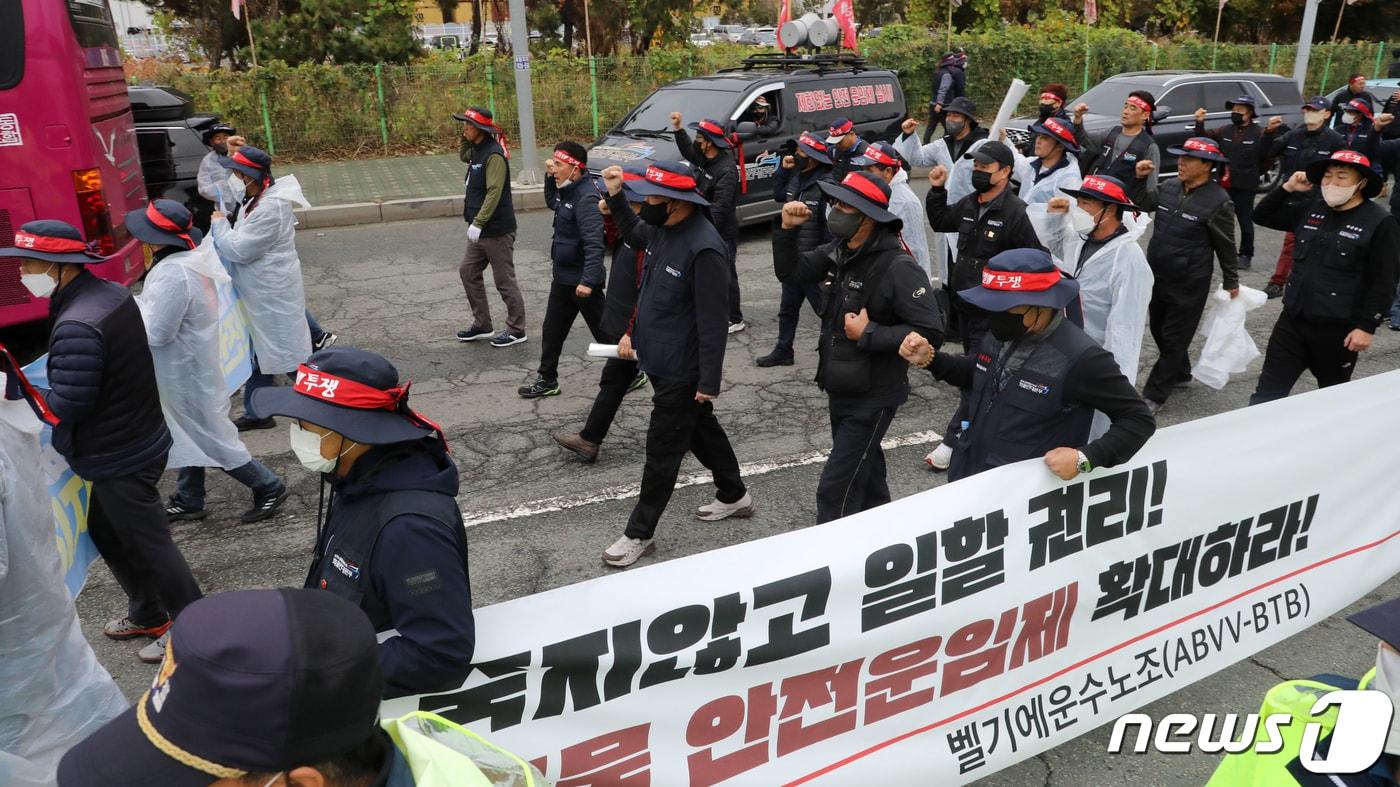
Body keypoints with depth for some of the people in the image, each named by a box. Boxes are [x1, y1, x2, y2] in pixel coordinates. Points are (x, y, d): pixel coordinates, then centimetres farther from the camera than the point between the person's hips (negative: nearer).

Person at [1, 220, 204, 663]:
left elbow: (64, 406, -23)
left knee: (150, 546, 5)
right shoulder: (112, 294, 1)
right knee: (105, 532, 24)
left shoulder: (76, 327, -28)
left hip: (120, 459, -10)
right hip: (139, 438, 10)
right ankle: (147, 614, 40)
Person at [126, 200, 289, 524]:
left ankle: (268, 487, 14)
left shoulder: (173, 274, -30)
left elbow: (156, 333, -25)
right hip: (190, 366, 10)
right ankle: (189, 500, 33)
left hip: (185, 370, -10)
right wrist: (139, 303, 2)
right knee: (191, 433, 19)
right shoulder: (193, 258, 0)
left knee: (208, 436, 4)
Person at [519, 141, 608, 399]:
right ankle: (547, 380, 25)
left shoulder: (586, 197, -23)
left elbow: (594, 244, -30)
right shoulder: (567, 191, 6)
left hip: (582, 280, -9)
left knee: (603, 331, 4)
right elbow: (551, 202, 29)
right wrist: (549, 177, 12)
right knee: (552, 331, 14)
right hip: (563, 276, 9)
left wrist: (587, 281, -36)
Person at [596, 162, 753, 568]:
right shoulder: (660, 227, 0)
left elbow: (712, 321, -26)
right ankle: (734, 495, 43)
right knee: (701, 430, 24)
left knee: (662, 451, 3)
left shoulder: (703, 248, -27)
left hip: (681, 370, -9)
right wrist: (615, 196, 11)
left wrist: (709, 380, -23)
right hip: (662, 359, 9)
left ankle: (640, 533, 17)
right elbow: (633, 233, 26)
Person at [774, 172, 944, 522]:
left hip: (872, 398, -8)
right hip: (840, 391, 8)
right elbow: (790, 271, 12)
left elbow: (930, 332, -26)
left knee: (835, 490, -7)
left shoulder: (898, 267, -23)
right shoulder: (837, 252, 0)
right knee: (865, 479, 25)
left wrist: (868, 334, -25)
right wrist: (788, 230, -4)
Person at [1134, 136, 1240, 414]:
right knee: (1159, 330, 21)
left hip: (1188, 285, -7)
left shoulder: (1218, 202, -16)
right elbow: (1145, 203, 18)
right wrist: (1140, 179, -1)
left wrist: (1231, 282, 2)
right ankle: (1180, 373, 43)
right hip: (1156, 276, 7)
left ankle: (1154, 395, 10)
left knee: (1174, 339, 3)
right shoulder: (1170, 187, -1)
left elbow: (1225, 246, -7)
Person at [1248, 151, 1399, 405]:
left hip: (1338, 329, -5)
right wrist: (1287, 188, 3)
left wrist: (1367, 327, -15)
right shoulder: (1310, 210, 8)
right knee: (1268, 393, 2)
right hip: (1292, 320, 5)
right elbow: (1264, 215, 18)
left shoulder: (1380, 223, -10)